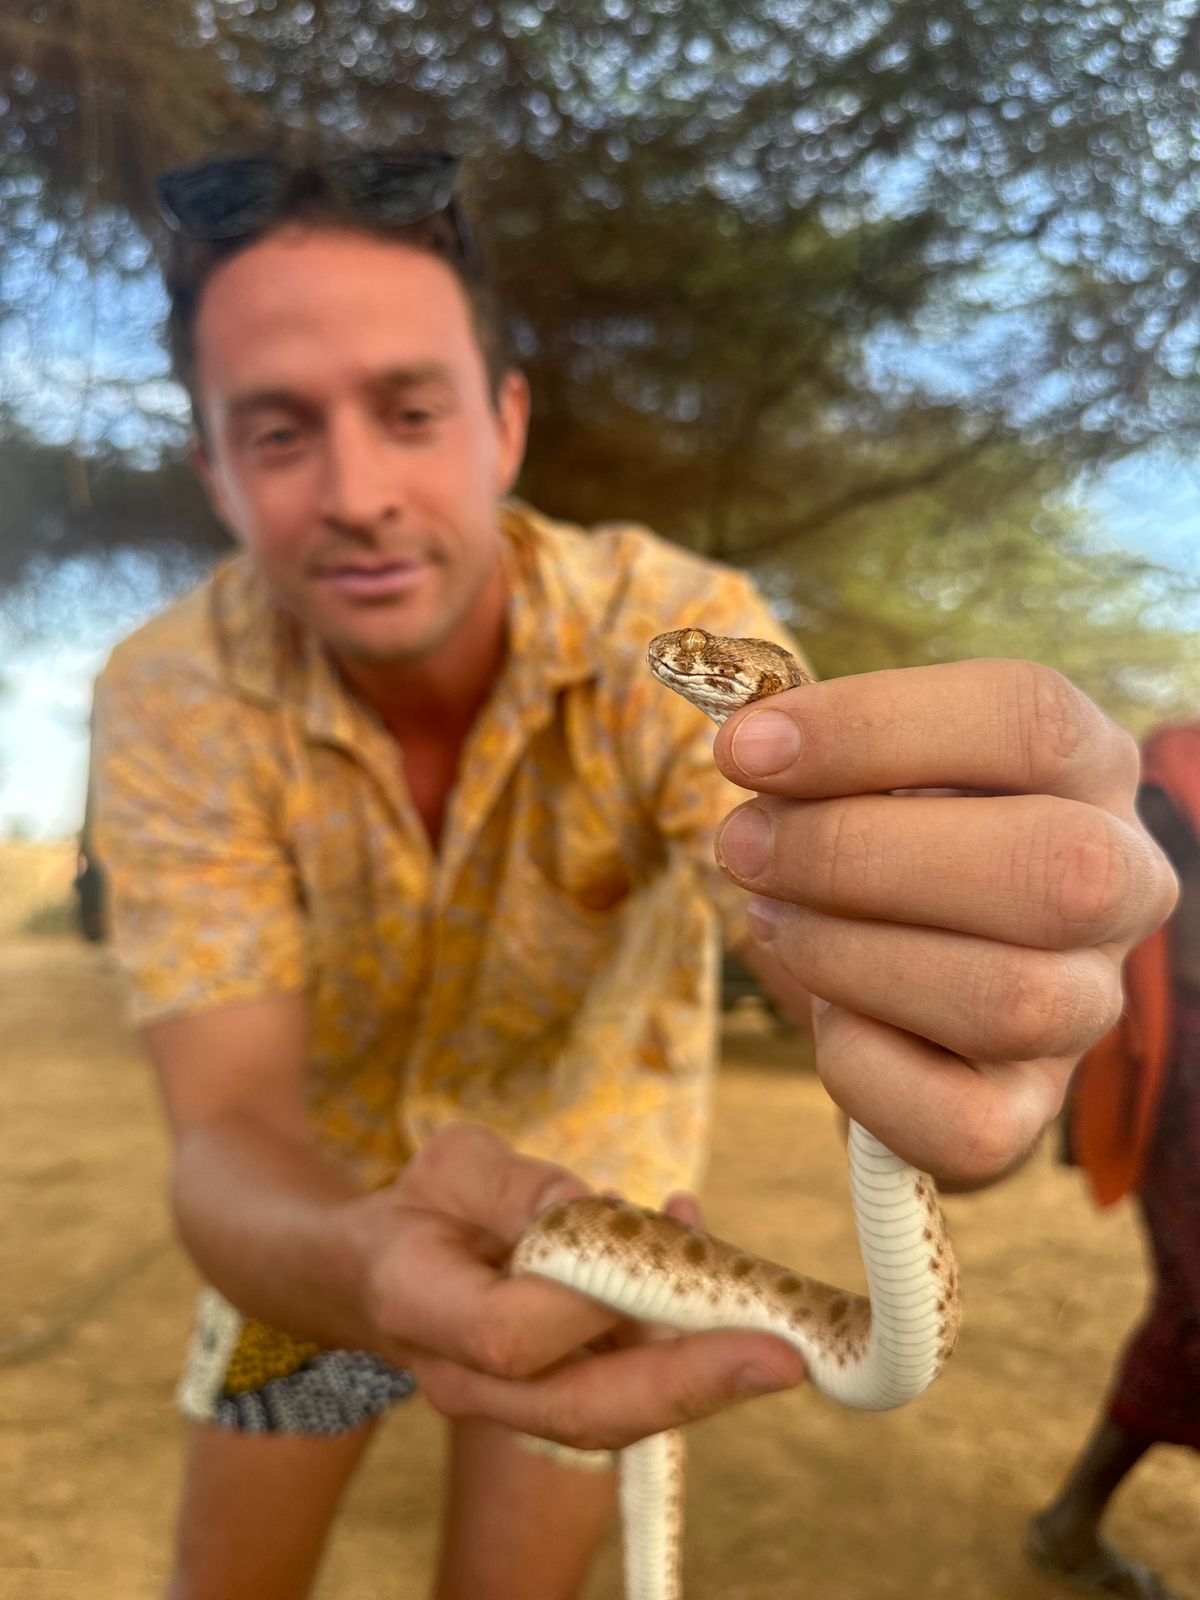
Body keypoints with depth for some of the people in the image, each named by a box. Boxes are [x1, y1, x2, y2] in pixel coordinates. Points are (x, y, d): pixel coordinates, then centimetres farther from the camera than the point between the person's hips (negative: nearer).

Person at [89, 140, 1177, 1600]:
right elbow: (225, 1122, -31)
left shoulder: (678, 630, -28)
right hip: (316, 1214, 1)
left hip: (590, 1177, 0)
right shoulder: (170, 702, -24)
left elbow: (829, 924, -44)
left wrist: (962, 1016, -68)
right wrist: (360, 1263, -54)